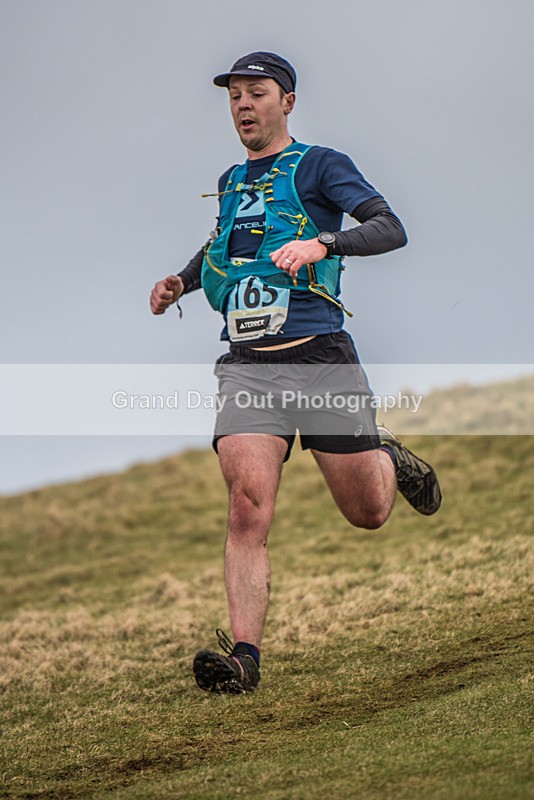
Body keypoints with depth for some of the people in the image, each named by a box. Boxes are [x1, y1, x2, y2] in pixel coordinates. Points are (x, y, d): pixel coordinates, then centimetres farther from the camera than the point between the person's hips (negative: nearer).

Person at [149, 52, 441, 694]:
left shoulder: (319, 165, 3)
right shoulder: (231, 181, 21)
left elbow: (389, 229, -11)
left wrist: (320, 243, -28)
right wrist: (181, 281, 22)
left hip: (319, 354, -3)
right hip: (246, 364, 3)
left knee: (367, 512, 3)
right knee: (248, 503, -18)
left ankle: (388, 460, 38)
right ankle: (244, 655, -23)